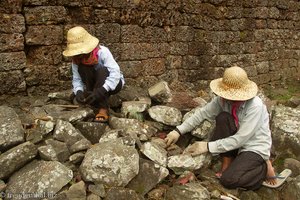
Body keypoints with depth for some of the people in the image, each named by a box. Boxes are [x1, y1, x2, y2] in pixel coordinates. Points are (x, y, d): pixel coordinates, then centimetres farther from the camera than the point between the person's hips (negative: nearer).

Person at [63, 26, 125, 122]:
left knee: (102, 70, -35)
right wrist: (78, 91, -37)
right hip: (95, 84, 4)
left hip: (114, 82, -3)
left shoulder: (102, 51, -27)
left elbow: (115, 73, -36)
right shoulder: (76, 59, -12)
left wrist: (101, 91, -48)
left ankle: (103, 108, -36)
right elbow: (76, 79, -15)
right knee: (82, 67, -23)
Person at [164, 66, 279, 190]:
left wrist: (208, 146, -30)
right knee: (223, 118, -25)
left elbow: (240, 139, -29)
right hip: (237, 143, 5)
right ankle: (227, 164, -9)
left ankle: (264, 167, 1)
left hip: (255, 147, -5)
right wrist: (178, 131, -17)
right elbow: (202, 113, -8)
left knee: (228, 180, -27)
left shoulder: (255, 106, -29)